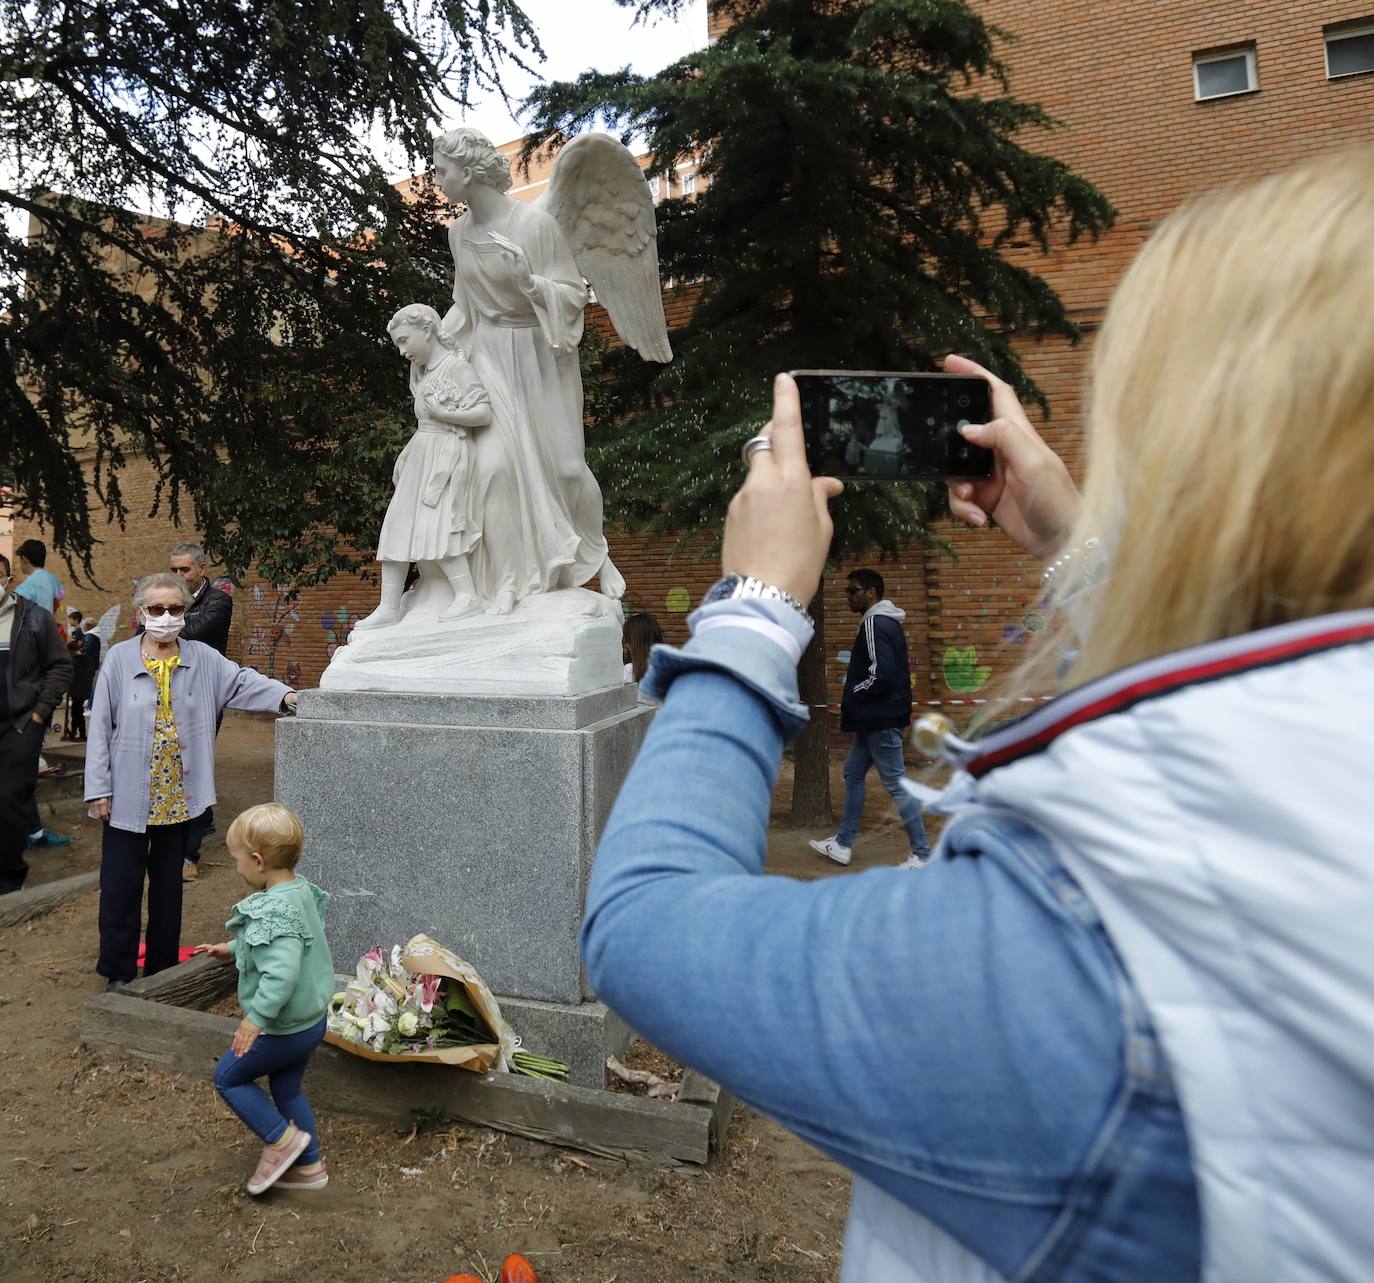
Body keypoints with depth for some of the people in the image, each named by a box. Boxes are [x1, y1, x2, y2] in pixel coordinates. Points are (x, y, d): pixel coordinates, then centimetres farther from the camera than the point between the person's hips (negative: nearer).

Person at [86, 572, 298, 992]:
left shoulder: (203, 659, 0)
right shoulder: (120, 659, -6)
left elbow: (243, 681, -8)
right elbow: (101, 727, -4)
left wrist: (284, 695, -29)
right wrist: (99, 790, -5)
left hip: (178, 796, 2)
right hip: (129, 797, -2)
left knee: (168, 883, 15)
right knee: (120, 886, 6)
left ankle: (162, 968, 29)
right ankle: (119, 972, 24)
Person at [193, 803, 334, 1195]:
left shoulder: (272, 910, -29)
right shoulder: (301, 890, 0)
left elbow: (282, 972, -38)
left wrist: (255, 1018, -30)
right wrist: (232, 949, 22)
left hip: (282, 1029, -9)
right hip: (311, 1021, 9)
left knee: (228, 1077, 14)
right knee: (287, 1090, 23)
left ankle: (282, 1139, 17)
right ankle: (308, 1165, 34)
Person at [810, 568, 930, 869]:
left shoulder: (875, 624, -17)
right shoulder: (885, 622, 14)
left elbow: (881, 676, -26)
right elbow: (893, 669, 19)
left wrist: (850, 696, -12)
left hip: (880, 721, -11)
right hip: (876, 719, 11)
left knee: (896, 784, -3)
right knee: (853, 775, 16)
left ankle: (922, 855, 8)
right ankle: (843, 844, 25)